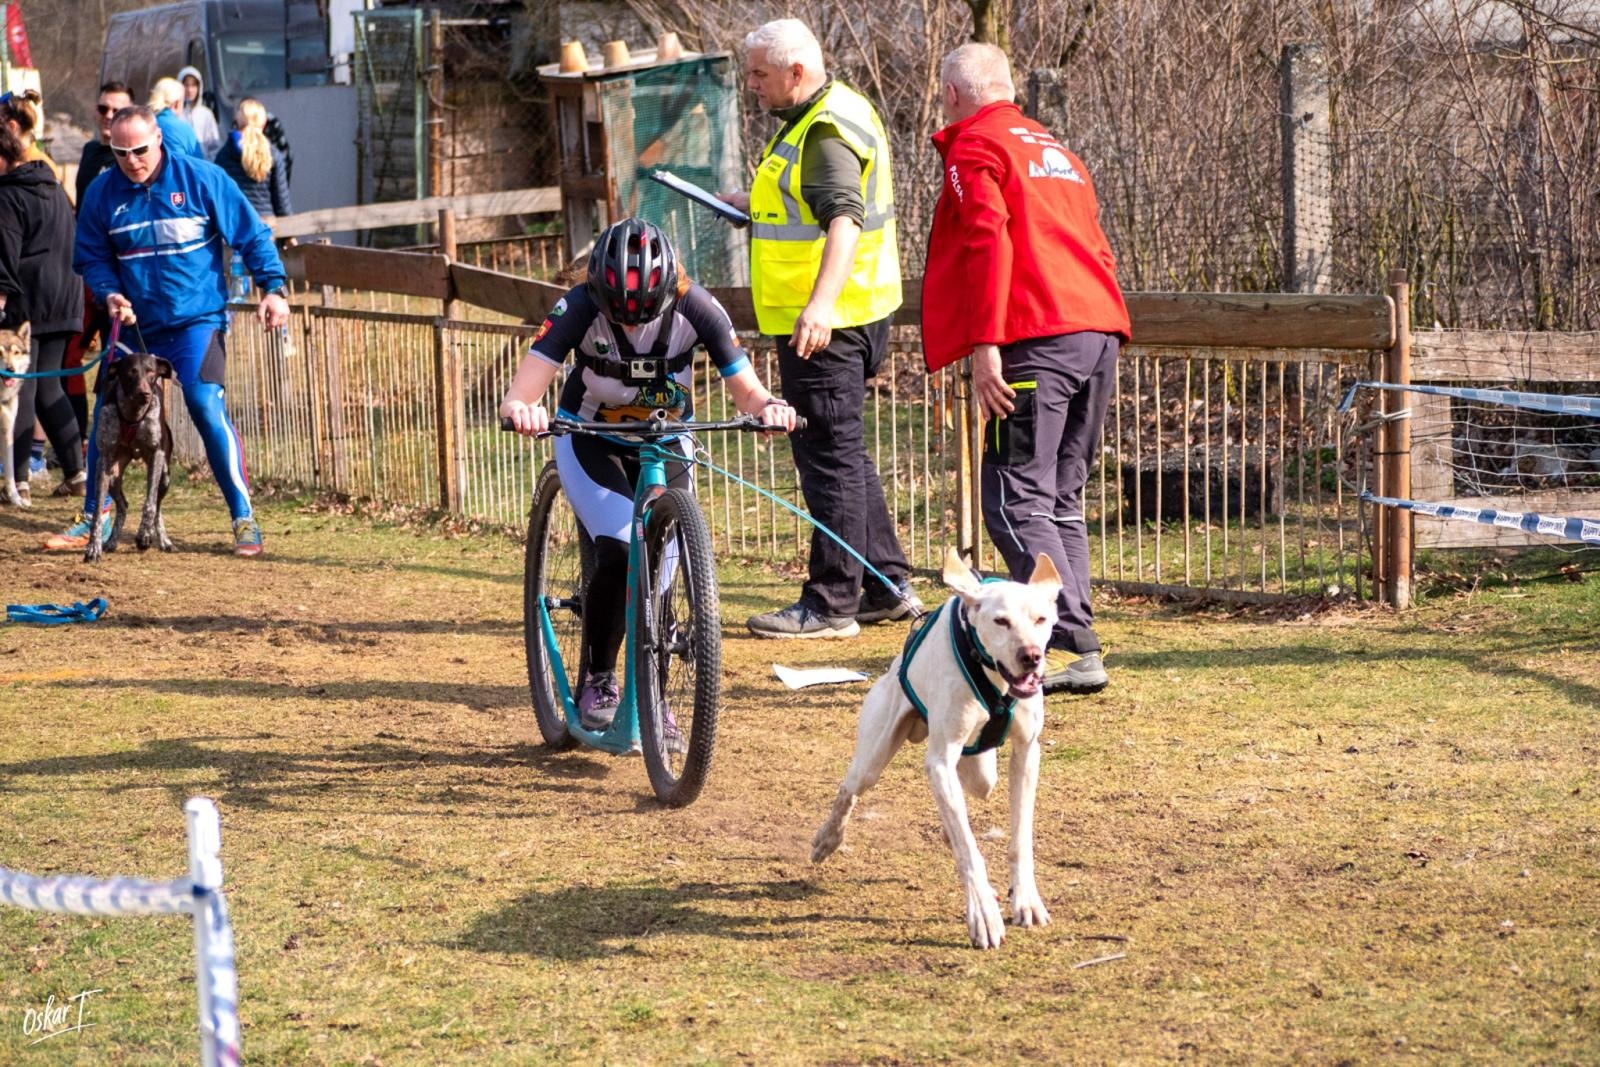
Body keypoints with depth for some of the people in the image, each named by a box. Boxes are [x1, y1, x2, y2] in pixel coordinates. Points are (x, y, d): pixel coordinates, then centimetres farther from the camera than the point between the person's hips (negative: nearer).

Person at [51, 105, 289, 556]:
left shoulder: (202, 179, -7)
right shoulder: (103, 194, 0)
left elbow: (252, 235, -2)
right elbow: (91, 257, 8)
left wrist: (273, 288, -10)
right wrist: (109, 293, -11)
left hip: (197, 319, -4)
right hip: (134, 324, 4)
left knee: (206, 405, -18)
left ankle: (243, 518, -10)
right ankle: (95, 518, 18)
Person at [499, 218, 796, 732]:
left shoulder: (695, 308, -24)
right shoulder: (580, 308, -29)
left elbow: (745, 389, -22)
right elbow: (520, 394, -36)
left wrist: (768, 406, -45)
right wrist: (521, 412, -59)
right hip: (591, 441, -2)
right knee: (617, 553, -24)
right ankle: (597, 681, -5)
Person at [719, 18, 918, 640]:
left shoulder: (827, 134, -19)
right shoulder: (830, 112, 13)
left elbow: (844, 219, -34)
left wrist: (820, 302, -47)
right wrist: (756, 206, 19)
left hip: (824, 324, -11)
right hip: (823, 316, 11)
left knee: (829, 453, -5)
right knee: (842, 450, 17)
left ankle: (831, 605, 0)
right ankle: (887, 584, 22)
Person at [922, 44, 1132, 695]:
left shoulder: (974, 147, 2)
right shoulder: (1054, 148, 27)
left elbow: (988, 239, -13)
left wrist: (984, 346, -17)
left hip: (1036, 340, -8)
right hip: (1099, 332, 8)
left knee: (1016, 501, -9)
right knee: (1060, 498, 14)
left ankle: (1073, 647, -20)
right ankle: (1072, 642, 12)